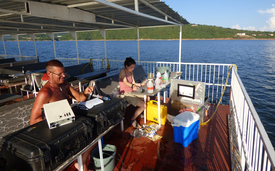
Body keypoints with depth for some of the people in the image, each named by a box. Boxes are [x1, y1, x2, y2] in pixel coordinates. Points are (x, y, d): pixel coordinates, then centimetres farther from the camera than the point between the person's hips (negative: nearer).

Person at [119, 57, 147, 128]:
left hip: (132, 92, 9)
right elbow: (125, 82, -27)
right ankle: (133, 120, 2)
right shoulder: (122, 71, -13)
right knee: (143, 105, -17)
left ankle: (139, 113, 18)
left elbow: (133, 83, 9)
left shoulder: (131, 72, 11)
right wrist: (132, 86, -44)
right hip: (126, 94, -9)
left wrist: (141, 84, -9)